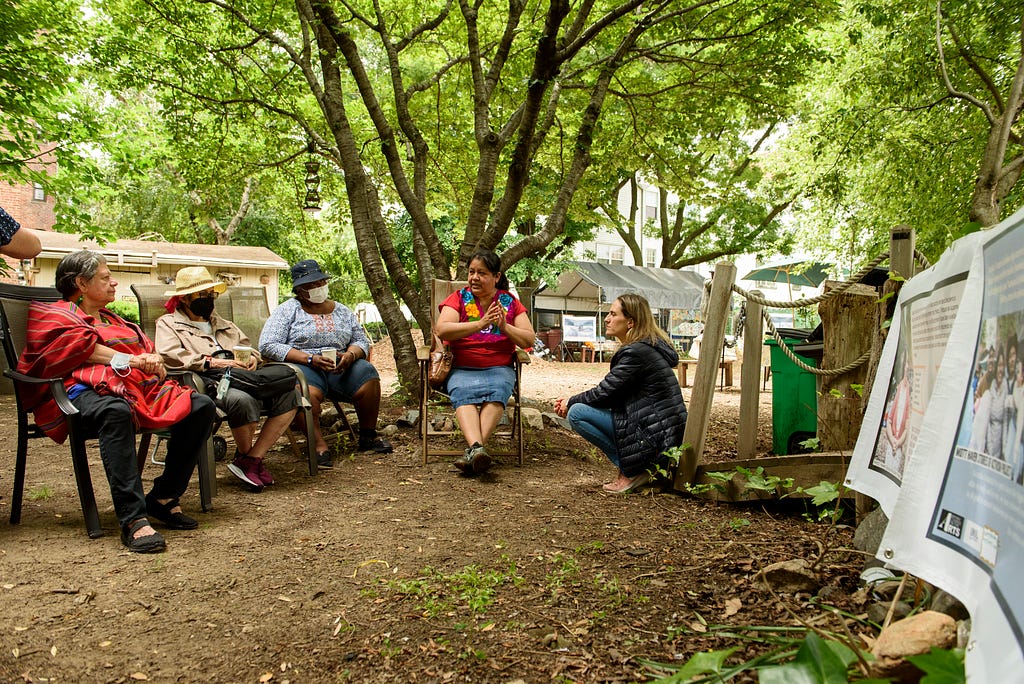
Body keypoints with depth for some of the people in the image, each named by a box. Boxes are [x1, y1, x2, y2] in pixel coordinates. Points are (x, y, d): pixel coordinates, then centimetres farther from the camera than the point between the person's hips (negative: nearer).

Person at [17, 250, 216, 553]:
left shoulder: (113, 320, 33)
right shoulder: (53, 315, 13)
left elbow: (146, 350, 24)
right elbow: (83, 347, -6)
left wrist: (151, 360, 0)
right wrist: (131, 360, -8)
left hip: (138, 386, 7)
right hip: (86, 389, -7)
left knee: (202, 405, -17)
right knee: (116, 411, -43)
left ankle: (164, 497, -12)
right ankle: (133, 519, -46)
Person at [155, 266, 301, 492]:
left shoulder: (223, 324, 35)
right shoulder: (168, 324, 15)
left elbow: (247, 346, 31)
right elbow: (169, 356, -5)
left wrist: (252, 358, 4)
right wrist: (213, 362, -15)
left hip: (241, 377, 6)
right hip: (209, 383, -6)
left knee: (289, 394, -20)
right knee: (242, 399, -40)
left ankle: (252, 459, -19)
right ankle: (244, 456, -12)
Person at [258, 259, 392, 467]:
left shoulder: (342, 311, 20)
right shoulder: (287, 310, 7)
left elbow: (361, 341, 18)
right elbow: (267, 346, -5)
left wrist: (350, 355, -9)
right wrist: (310, 359, -15)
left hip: (340, 367, 4)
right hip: (302, 366, -3)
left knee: (368, 376, -26)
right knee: (308, 391, -39)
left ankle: (368, 435, -9)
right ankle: (319, 445, -38)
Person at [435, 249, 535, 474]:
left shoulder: (510, 302, 15)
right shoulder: (458, 298, 11)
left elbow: (529, 340, 8)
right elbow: (441, 330, -8)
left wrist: (505, 327, -11)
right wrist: (481, 324, -18)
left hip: (499, 368, 1)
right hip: (462, 369, 0)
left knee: (497, 393, -33)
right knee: (464, 394, -34)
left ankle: (473, 451, -41)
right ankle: (477, 447, -51)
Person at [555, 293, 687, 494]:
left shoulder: (636, 352, -17)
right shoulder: (649, 346, 13)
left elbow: (604, 392, -14)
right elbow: (609, 393, 15)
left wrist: (570, 402, 4)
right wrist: (571, 401, 9)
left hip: (657, 437, -10)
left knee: (577, 413, -13)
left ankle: (631, 472, -6)